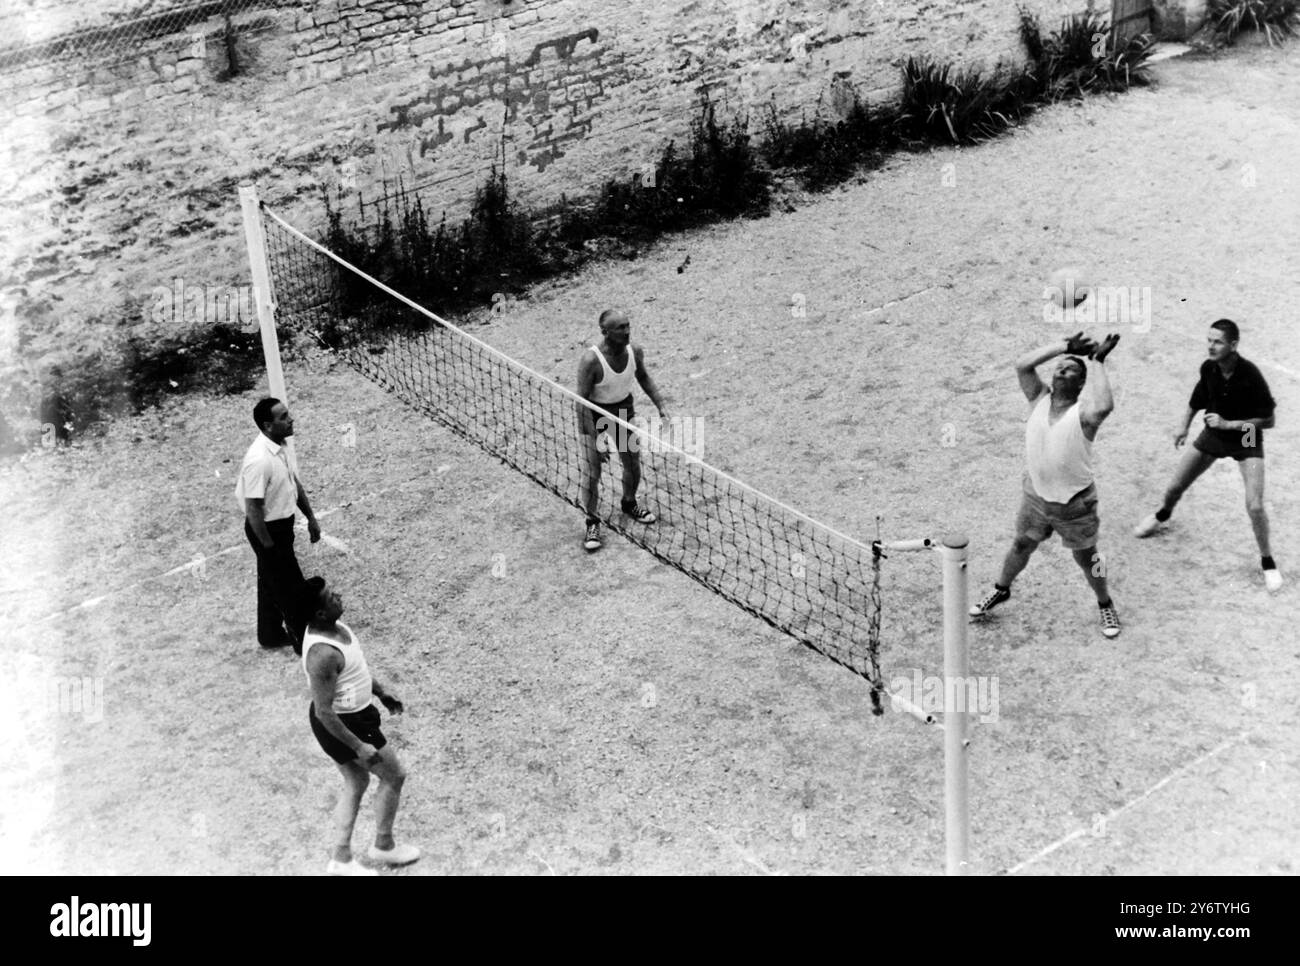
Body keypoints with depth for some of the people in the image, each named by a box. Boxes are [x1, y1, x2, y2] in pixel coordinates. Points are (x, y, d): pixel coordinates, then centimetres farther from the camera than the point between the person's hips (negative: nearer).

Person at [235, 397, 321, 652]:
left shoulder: (278, 447, -2)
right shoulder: (259, 461, -31)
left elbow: (294, 483, 13)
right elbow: (253, 511, -27)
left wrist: (311, 518, 16)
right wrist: (269, 547, -20)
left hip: (281, 525, 9)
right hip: (268, 530, -9)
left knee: (271, 582, 23)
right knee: (292, 589, 4)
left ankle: (271, 634, 40)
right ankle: (305, 641, 19)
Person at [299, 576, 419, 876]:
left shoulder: (334, 626, -5)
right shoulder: (323, 654, -35)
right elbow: (324, 712, -29)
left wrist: (381, 690, 19)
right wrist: (359, 746, -24)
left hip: (350, 715, 9)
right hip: (342, 724, -9)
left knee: (357, 782, 21)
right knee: (394, 776, 9)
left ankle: (341, 860, 30)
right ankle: (383, 846, 28)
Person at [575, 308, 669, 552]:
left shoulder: (635, 351, -16)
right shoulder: (591, 361, -32)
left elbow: (643, 377, 8)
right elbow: (582, 403, -26)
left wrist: (660, 406, 1)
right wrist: (595, 440, -28)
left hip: (624, 409, 5)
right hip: (594, 414, -5)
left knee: (633, 465, 13)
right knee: (591, 473, -4)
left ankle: (629, 503, 42)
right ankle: (592, 522, 16)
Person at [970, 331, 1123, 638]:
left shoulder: (1084, 413, -22)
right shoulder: (1039, 400, -8)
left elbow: (1104, 406, -46)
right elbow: (1022, 365, -20)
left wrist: (1096, 362, -33)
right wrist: (1065, 346, -22)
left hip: (1075, 503, -4)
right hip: (1035, 495, 4)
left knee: (1086, 557, 15)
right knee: (1021, 547, 23)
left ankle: (1106, 606, 39)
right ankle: (1001, 590, 48)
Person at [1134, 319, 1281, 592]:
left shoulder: (1250, 375, -31)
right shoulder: (1208, 368, -16)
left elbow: (1268, 420, -23)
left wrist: (1228, 424, -30)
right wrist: (1184, 424, 6)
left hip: (1247, 440, -4)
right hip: (1213, 434, 5)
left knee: (1254, 506, -16)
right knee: (1175, 487, 13)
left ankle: (1267, 562, 7)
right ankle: (1162, 516, 49)